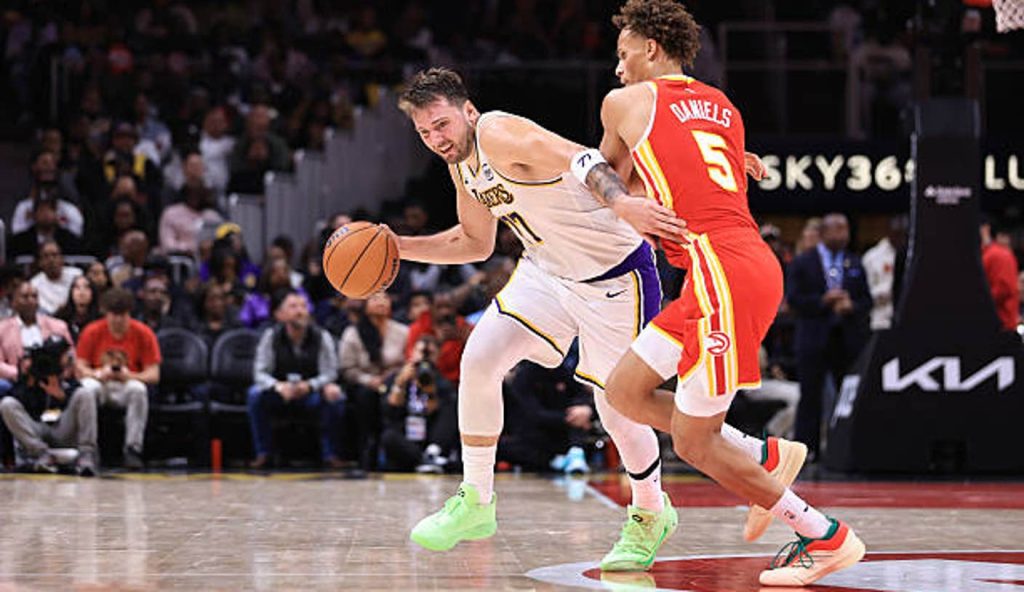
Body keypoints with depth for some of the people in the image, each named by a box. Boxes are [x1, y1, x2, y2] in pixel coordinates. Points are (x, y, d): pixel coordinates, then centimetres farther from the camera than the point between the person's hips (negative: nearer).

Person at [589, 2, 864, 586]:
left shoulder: (627, 102, 4)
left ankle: (828, 537, 4)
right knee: (625, 391, 15)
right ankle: (766, 456, 13)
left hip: (723, 273, -8)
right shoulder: (722, 107, 22)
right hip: (750, 260, 8)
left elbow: (608, 168, 20)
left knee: (694, 441, 0)